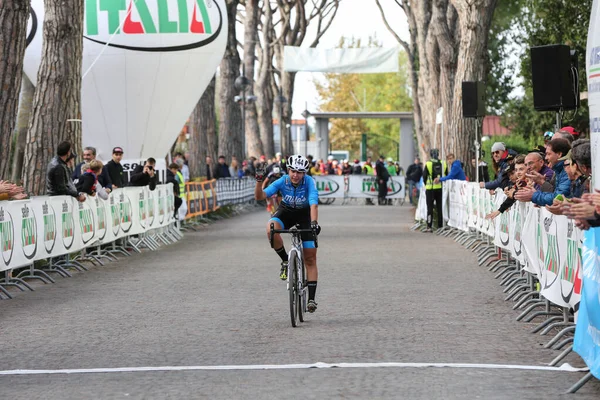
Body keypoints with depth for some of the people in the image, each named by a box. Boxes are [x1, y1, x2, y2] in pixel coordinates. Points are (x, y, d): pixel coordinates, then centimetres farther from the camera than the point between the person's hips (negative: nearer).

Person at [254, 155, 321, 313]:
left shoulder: (309, 182, -28)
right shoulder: (283, 181, -23)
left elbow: (314, 204, -40)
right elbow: (260, 196, -28)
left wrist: (314, 222, -56)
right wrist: (259, 180, -45)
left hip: (305, 214, -1)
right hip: (286, 211, 1)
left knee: (310, 259, -5)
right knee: (271, 229, -34)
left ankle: (311, 299, 1)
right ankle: (285, 261, -10)